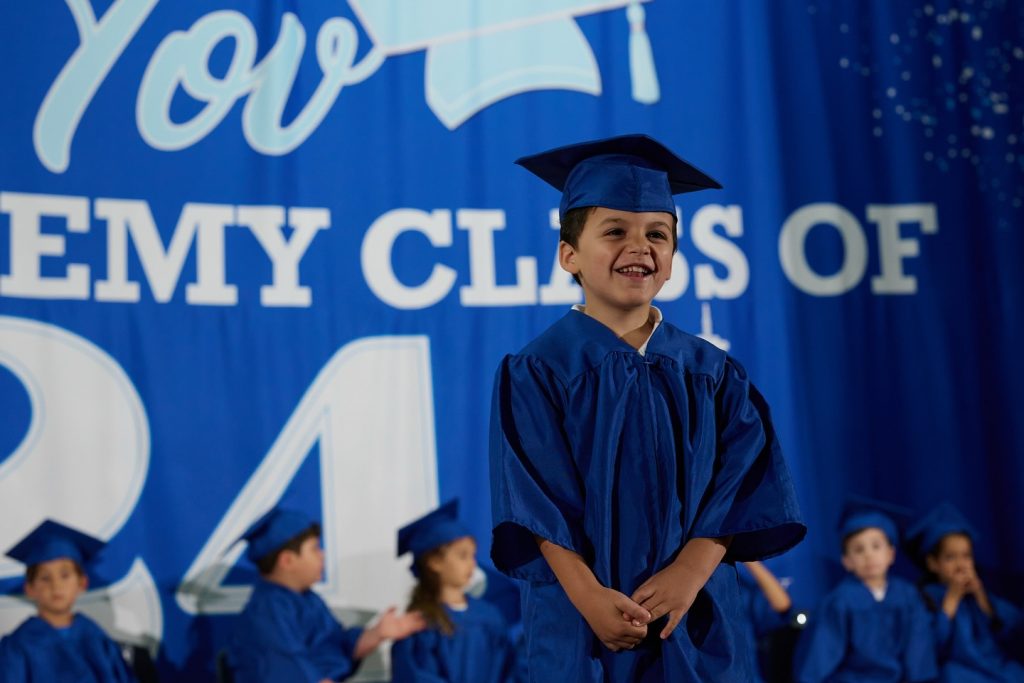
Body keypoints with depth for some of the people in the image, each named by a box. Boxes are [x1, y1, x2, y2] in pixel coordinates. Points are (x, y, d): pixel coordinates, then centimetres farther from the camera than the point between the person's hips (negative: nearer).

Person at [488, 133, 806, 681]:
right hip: (580, 626, -2)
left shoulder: (711, 374, 5)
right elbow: (537, 497, -10)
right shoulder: (537, 372, -3)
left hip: (697, 622, 2)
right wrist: (590, 597, -21)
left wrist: (689, 572, -16)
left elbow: (738, 486, -1)